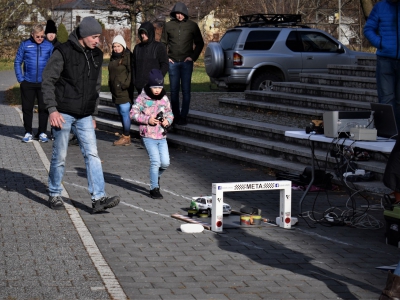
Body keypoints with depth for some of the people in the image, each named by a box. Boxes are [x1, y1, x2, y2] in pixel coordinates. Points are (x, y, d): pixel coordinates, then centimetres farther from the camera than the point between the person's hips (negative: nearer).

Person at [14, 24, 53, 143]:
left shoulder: (49, 46, 0)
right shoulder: (25, 45, -1)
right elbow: (17, 62, 3)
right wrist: (20, 79, -3)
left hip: (44, 83, 0)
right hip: (28, 83, 0)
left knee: (43, 108, 5)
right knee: (27, 108, 5)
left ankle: (42, 133, 15)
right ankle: (28, 132, 15)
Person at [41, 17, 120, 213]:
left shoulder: (97, 55, 10)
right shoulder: (63, 52, -10)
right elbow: (48, 81, -10)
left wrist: (94, 114, 17)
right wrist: (52, 109, -18)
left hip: (85, 116, 5)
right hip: (63, 114, -5)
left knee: (92, 154, -5)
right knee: (60, 156, 4)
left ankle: (98, 198, -8)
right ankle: (54, 195, 20)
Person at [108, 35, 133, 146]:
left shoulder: (127, 56, -9)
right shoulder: (113, 57, 17)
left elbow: (131, 72, -15)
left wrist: (126, 84, -20)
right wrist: (110, 85, 19)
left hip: (124, 91, -9)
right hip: (116, 91, 9)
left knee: (125, 112, -9)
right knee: (121, 113, 12)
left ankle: (126, 137, -6)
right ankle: (125, 136, 19)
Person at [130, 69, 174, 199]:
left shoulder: (164, 99, 6)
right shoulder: (142, 98, -6)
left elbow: (170, 114, 16)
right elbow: (133, 113, -6)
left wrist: (167, 121, -6)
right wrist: (147, 120, -16)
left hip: (162, 136, 4)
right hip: (148, 135, -4)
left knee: (165, 162, 0)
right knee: (155, 161, -11)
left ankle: (156, 176, 32)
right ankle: (154, 188, 0)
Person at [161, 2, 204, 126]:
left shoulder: (192, 25, 2)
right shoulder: (168, 25, 4)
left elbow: (199, 43, 9)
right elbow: (163, 43, 12)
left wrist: (193, 57, -1)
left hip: (186, 62, -1)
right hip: (173, 63, 1)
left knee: (186, 90, -3)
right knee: (174, 90, 4)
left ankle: (183, 116, 1)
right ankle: (176, 116, 10)